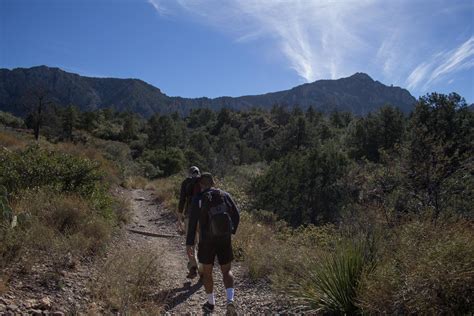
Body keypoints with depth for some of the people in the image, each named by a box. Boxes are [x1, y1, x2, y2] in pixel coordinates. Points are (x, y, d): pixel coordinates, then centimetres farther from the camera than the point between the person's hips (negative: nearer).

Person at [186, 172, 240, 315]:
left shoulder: (198, 200, -10)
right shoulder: (225, 195, -2)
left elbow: (192, 223, -13)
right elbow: (236, 215, 1)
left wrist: (189, 243, -7)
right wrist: (232, 231, 18)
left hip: (207, 241, -2)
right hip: (225, 240, 2)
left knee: (207, 272, 19)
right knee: (227, 272, 13)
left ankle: (210, 303, 30)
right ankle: (230, 301, -9)